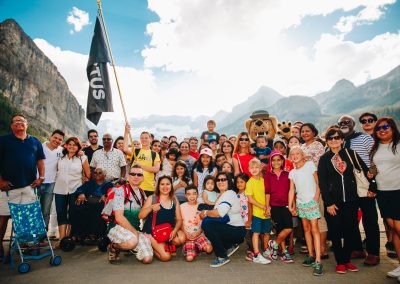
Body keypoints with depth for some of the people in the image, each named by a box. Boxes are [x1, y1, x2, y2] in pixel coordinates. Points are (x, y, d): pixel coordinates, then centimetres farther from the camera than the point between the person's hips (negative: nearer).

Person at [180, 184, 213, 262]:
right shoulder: (182, 207, -1)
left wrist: (199, 232, -11)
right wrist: (185, 233, -10)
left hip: (199, 234, 1)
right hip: (188, 236, -1)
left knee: (209, 249, -26)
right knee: (189, 258, -21)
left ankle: (199, 247, 7)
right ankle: (195, 249, 12)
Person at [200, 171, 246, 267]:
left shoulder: (229, 194, -14)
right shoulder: (222, 195, 16)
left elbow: (220, 213, -28)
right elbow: (217, 213, 10)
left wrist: (205, 213, -13)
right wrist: (206, 213, -9)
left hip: (237, 230, -10)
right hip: (228, 228, 10)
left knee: (207, 223, -22)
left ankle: (222, 257, -9)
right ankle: (231, 246, 16)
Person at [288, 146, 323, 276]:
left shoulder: (310, 164, -1)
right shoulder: (292, 172, 10)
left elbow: (318, 182, -4)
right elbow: (292, 190, 8)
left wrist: (316, 196, -14)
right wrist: (290, 205, 2)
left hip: (311, 201, -5)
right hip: (300, 202, 5)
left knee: (314, 229, -9)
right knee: (306, 228, 11)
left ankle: (318, 261, -10)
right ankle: (311, 255, 22)